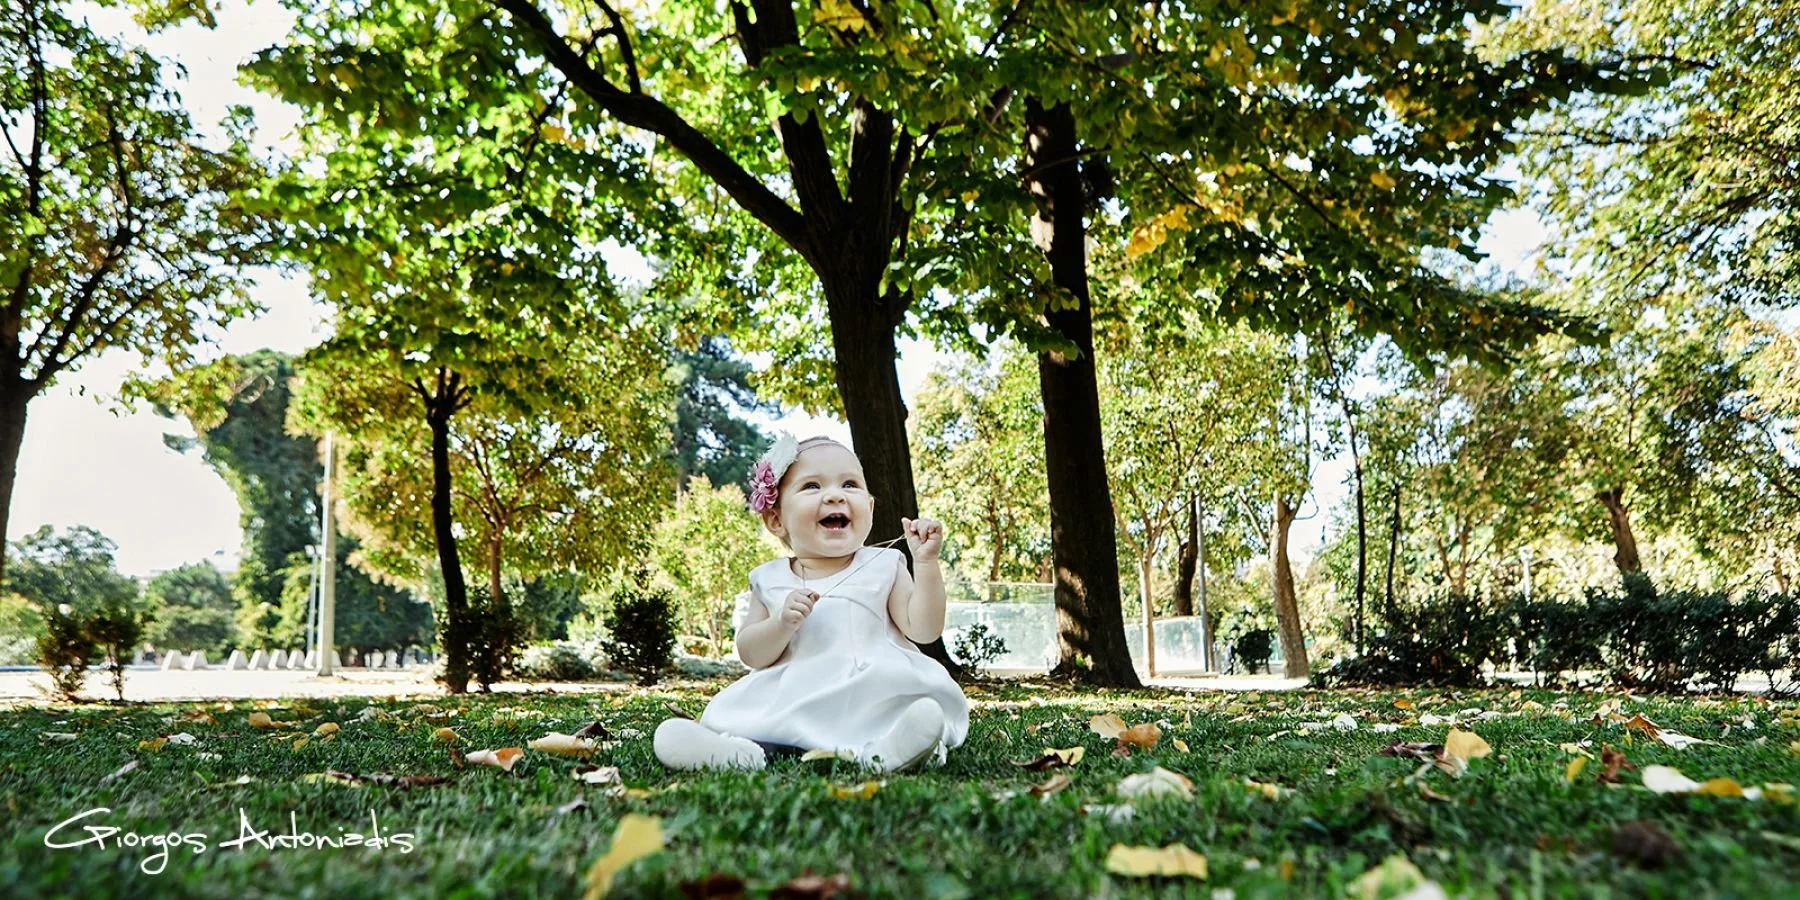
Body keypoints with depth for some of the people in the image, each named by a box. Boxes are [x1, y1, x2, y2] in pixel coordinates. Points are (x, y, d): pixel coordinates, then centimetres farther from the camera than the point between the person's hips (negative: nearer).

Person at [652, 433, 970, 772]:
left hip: (875, 696, -1)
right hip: (793, 703, 1)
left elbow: (924, 629, 0)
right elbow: (750, 654, 5)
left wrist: (926, 562, -9)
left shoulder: (884, 567, 8)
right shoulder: (771, 580, 10)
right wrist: (782, 623, -14)